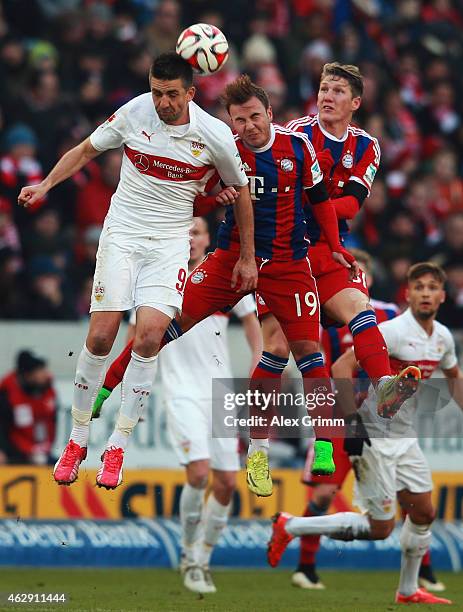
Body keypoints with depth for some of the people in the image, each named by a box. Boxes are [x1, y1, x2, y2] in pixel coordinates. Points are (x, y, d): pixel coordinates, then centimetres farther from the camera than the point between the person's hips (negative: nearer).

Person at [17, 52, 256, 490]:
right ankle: (77, 440, 8)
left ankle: (117, 447, -7)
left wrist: (247, 257, 11)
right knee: (101, 336, -9)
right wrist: (45, 185, -1)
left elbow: (240, 191, 6)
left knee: (149, 335, -18)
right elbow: (87, 149, 11)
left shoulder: (215, 135, -9)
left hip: (170, 243, -1)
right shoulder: (134, 113, -7)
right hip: (122, 235, 1)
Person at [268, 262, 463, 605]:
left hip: (404, 437, 8)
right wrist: (351, 416, -30)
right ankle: (290, 528, 3)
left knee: (423, 513, 9)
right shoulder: (391, 332, -20)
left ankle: (409, 591, 25)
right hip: (374, 438, -8)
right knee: (380, 528, -7)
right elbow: (341, 367, -24)